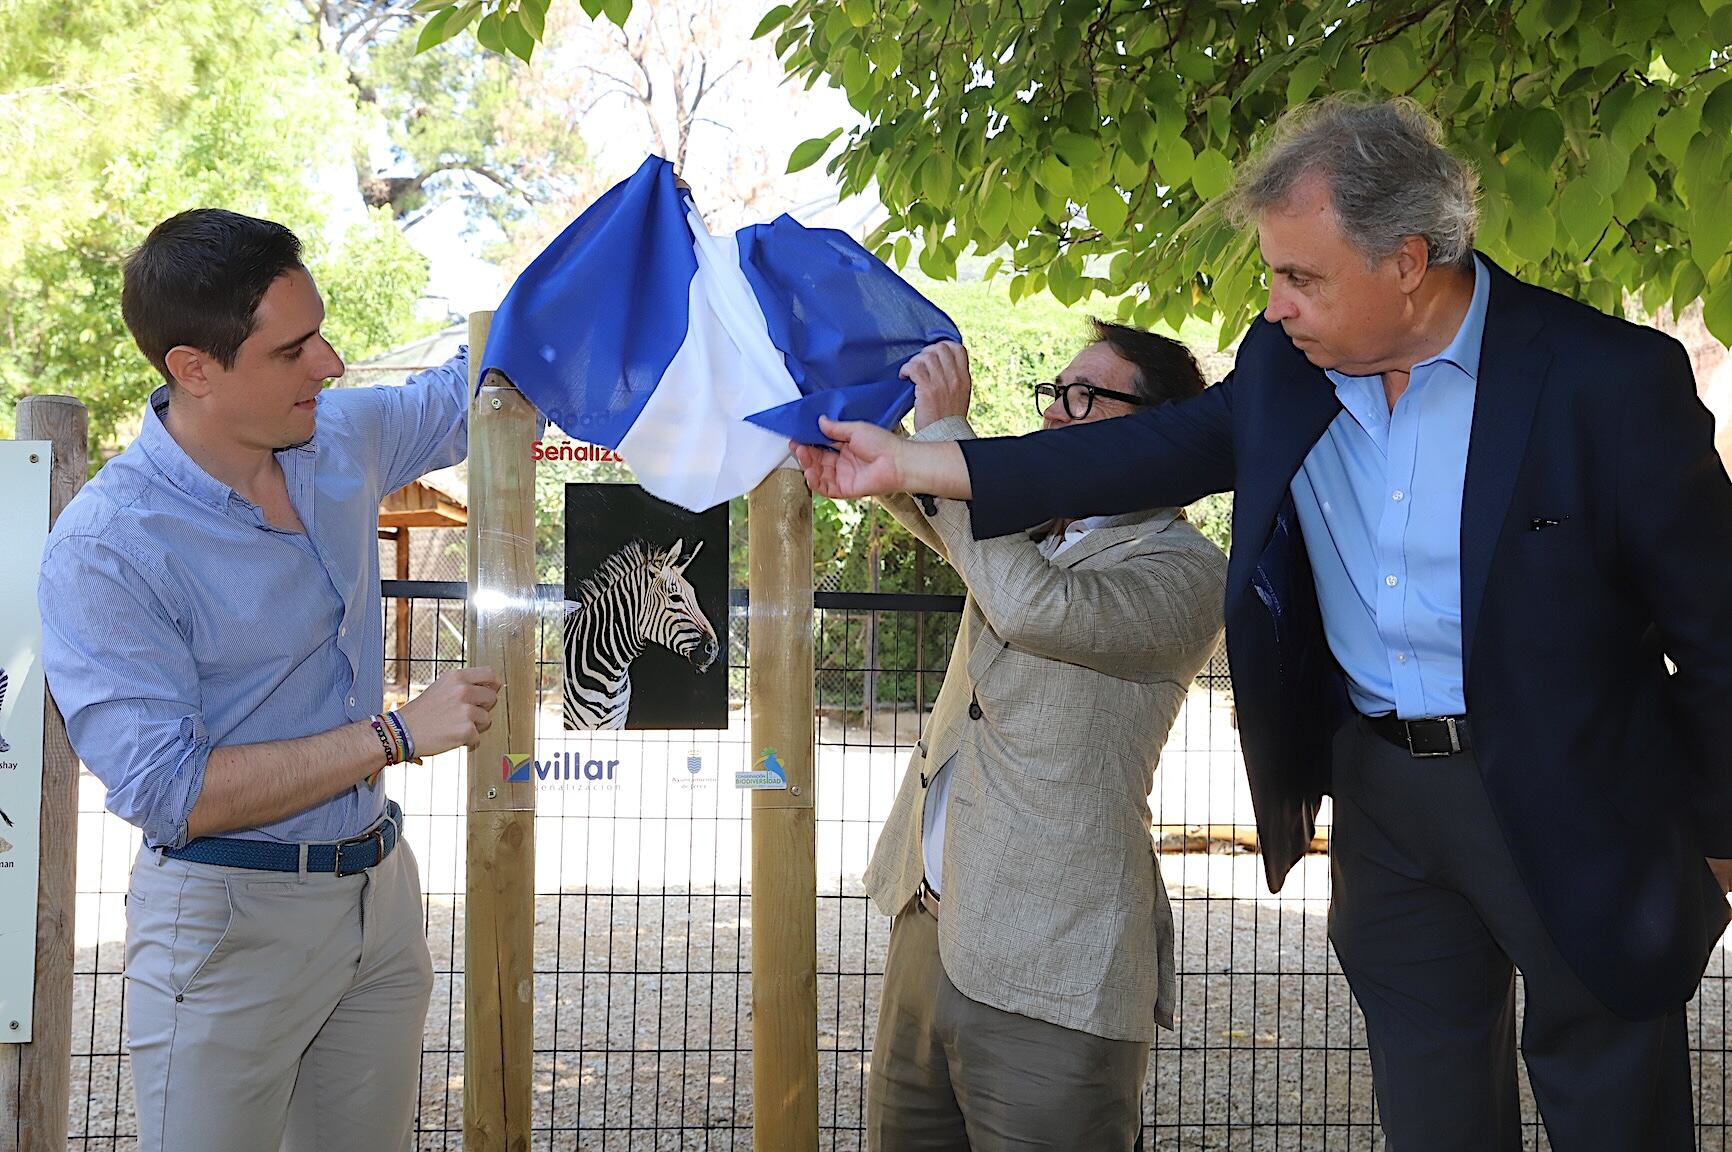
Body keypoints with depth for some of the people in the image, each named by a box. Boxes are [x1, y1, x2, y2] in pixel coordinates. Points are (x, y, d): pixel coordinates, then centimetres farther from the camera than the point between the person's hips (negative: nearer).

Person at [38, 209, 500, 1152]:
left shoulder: (342, 438, 0)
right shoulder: (104, 549, -20)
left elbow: (471, 389, 20)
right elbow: (164, 791, -23)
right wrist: (398, 735, -22)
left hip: (378, 888, 6)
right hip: (229, 918, -6)